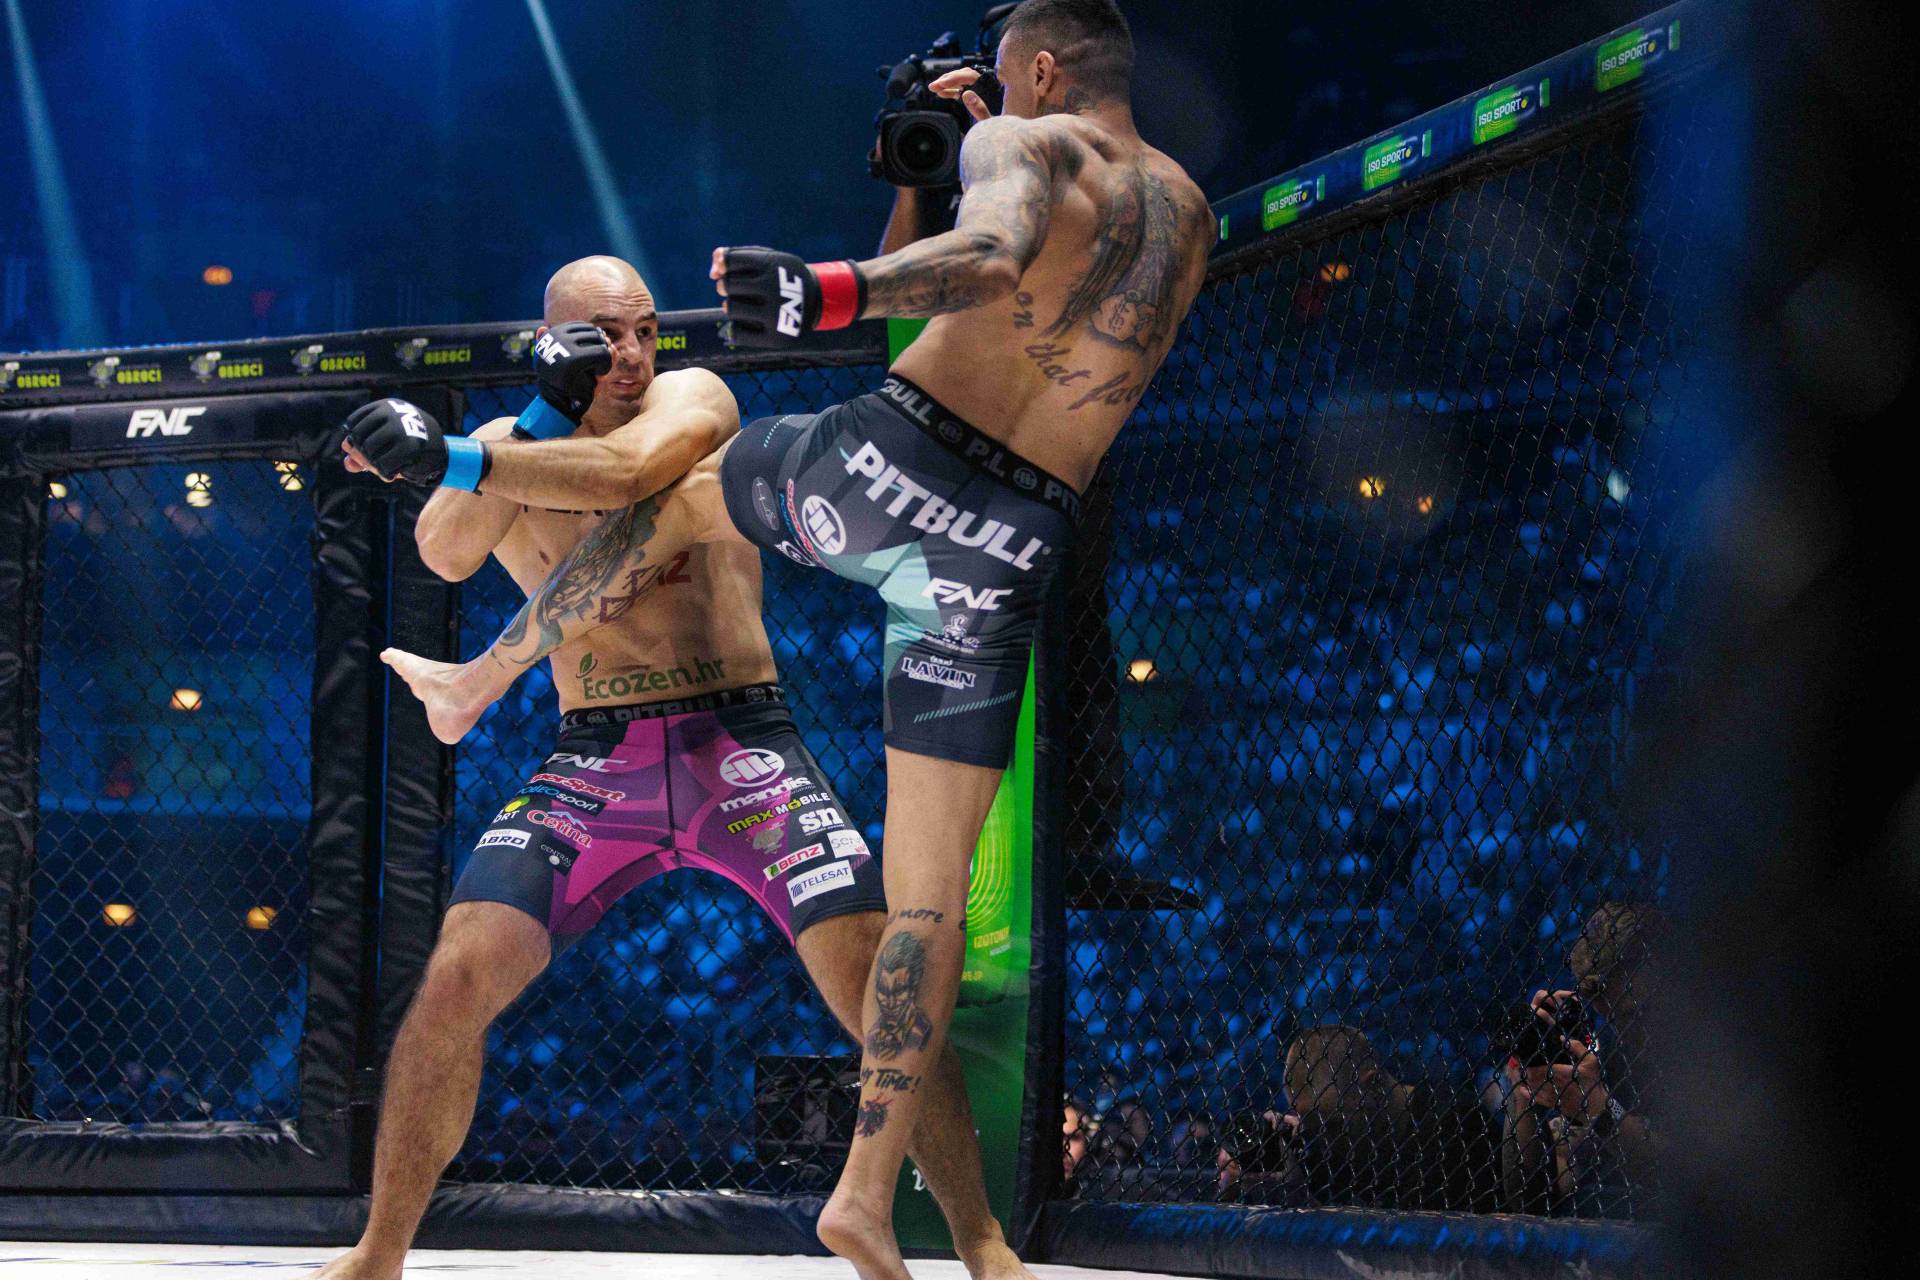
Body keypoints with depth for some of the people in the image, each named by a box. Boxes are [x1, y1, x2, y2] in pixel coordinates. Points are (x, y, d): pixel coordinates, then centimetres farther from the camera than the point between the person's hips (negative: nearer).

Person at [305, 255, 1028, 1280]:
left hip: (741, 744, -1)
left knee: (875, 983, -15)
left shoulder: (693, 398, 1)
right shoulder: (508, 447, 9)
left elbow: (629, 469, -21)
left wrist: (450, 459, -21)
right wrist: (542, 416, -19)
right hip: (594, 763, 2)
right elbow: (446, 553, -11)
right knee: (459, 975, -14)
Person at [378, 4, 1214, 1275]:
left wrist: (829, 289, -41)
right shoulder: (1189, 219, 18)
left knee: (677, 495, 33)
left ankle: (475, 682, 44)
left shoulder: (1022, 146, 0)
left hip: (888, 458, -3)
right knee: (931, 882, 6)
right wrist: (932, 152, 36)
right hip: (1011, 547, 3)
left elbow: (992, 254, -24)